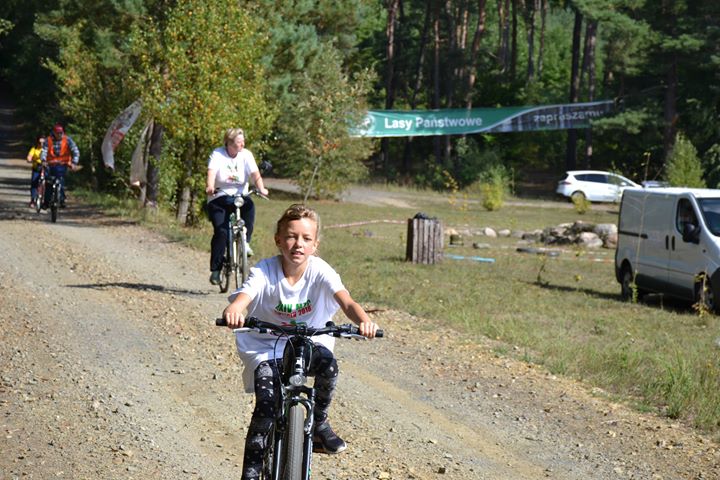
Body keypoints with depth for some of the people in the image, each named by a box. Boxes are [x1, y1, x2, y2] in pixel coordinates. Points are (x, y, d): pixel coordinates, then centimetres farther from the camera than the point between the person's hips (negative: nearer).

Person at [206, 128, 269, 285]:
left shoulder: (246, 155, -1)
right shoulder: (217, 154, -6)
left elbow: (255, 174, -12)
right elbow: (211, 172, -22)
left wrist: (261, 188, -32)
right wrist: (210, 187, -42)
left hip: (240, 196, 2)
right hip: (219, 198, -2)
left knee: (249, 205, -34)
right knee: (221, 232, -18)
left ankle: (245, 241, -18)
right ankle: (215, 270, -8)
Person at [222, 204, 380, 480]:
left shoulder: (320, 271, -15)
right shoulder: (264, 271, -18)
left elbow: (346, 302, -29)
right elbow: (242, 298, -34)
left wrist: (364, 320, -52)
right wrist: (233, 312, -61)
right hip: (266, 346, -1)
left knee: (328, 364, -31)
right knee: (266, 405, -20)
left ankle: (319, 424, -5)